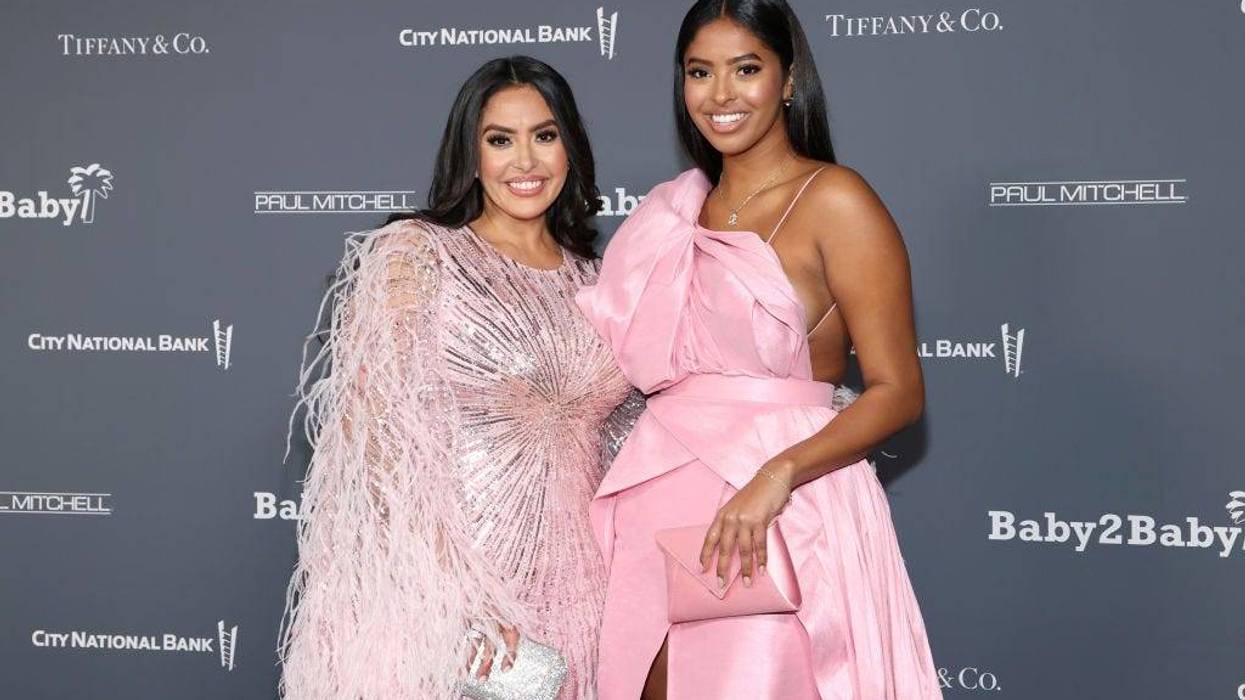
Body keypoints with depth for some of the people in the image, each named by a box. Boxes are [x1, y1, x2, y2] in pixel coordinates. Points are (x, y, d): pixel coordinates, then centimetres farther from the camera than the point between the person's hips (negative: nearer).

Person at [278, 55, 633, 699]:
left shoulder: (588, 281, 11)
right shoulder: (414, 254, -6)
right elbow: (380, 428, -14)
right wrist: (453, 590, -21)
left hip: (564, 592, 5)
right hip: (433, 585, -5)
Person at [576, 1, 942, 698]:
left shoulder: (834, 201, -6)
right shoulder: (677, 211, 13)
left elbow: (898, 391, -11)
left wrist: (780, 473, -24)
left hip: (781, 511, -5)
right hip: (663, 506, 6)